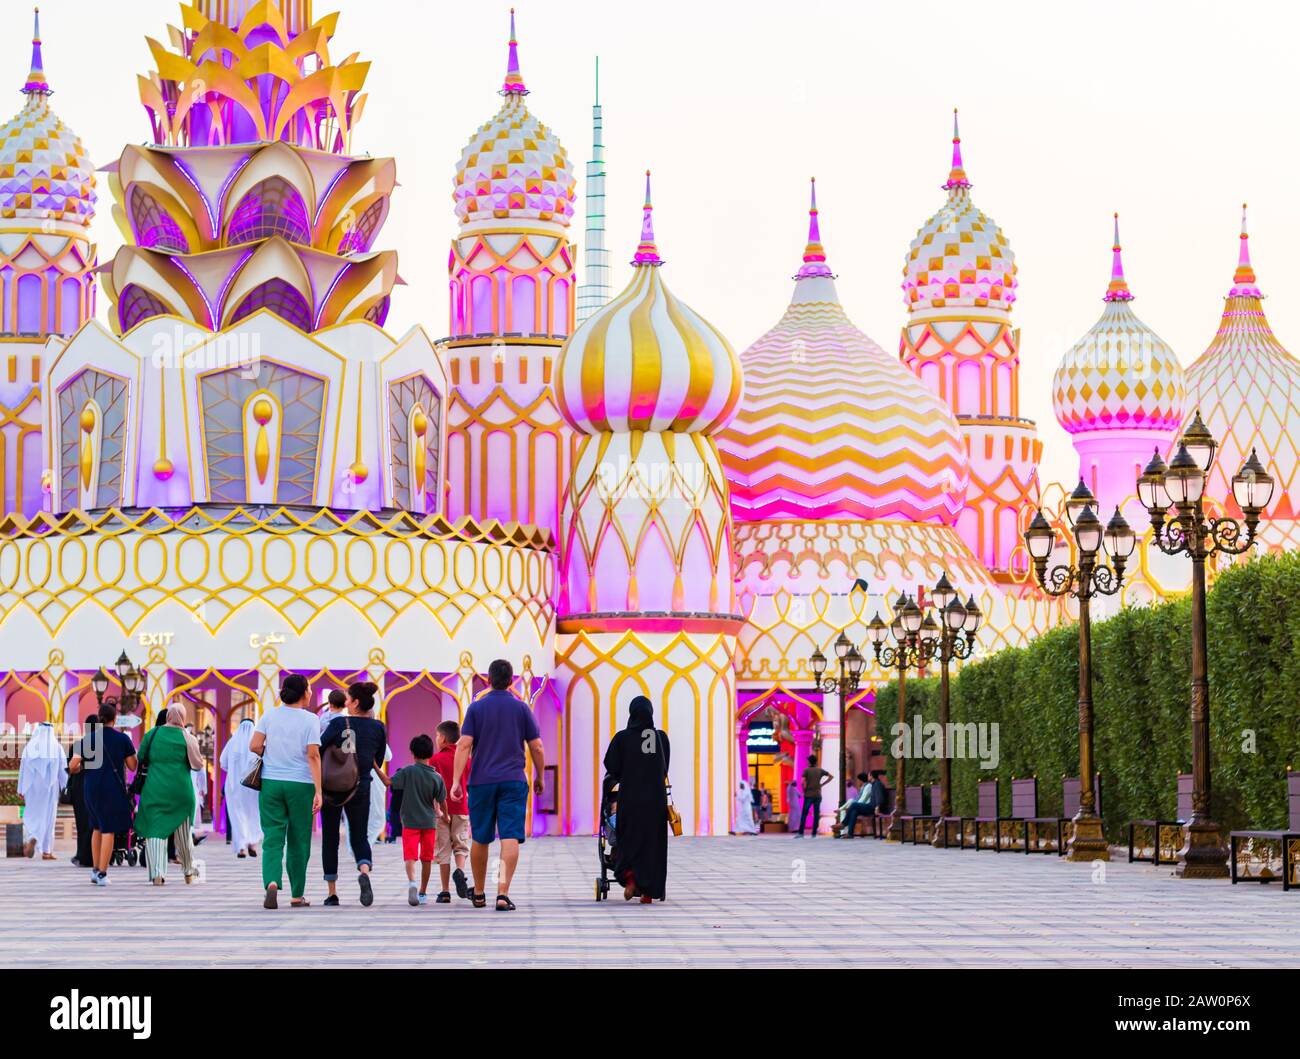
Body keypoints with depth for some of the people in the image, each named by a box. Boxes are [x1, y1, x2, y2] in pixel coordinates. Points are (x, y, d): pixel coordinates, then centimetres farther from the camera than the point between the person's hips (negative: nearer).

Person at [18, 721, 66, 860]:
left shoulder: (30, 746, -1)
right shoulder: (57, 747, -2)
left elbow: (23, 768, 0)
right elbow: (63, 769, -3)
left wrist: (21, 789, 5)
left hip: (33, 786, 0)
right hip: (50, 786, 0)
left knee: (32, 814, 11)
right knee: (48, 816, 7)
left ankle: (32, 838, -17)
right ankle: (46, 851, 7)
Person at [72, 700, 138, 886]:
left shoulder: (88, 739, -1)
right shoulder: (123, 739, -5)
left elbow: (72, 766, -6)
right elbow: (133, 766, -1)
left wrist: (82, 766, 16)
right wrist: (130, 751, 15)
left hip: (92, 787, 3)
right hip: (114, 789, -3)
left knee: (97, 827, 20)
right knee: (109, 830, 1)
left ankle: (95, 869, 22)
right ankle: (102, 873, -3)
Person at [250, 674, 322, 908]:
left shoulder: (269, 715, 2)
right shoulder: (310, 720, -6)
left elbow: (254, 746, -3)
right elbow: (313, 756, -11)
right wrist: (318, 791, -12)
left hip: (270, 783, 2)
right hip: (300, 784, -2)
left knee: (272, 838, 1)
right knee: (298, 841, 9)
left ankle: (272, 882, -24)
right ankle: (297, 895, 16)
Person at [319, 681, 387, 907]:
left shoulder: (338, 724, -10)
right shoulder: (378, 728, 1)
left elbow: (318, 750, -13)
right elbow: (378, 761, 10)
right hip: (361, 788, 2)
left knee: (330, 839, 9)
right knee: (360, 836, 8)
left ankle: (332, 893, 9)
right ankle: (364, 872, -25)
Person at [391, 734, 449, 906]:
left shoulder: (408, 772, -8)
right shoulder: (437, 777, -1)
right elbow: (442, 802, 5)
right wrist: (445, 816, 23)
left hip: (410, 822, -2)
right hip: (429, 822, 2)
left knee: (410, 856, -6)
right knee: (426, 859, 12)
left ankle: (411, 881, -33)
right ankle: (423, 893, 19)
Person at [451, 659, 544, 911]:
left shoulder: (476, 708, 2)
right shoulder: (521, 709, 4)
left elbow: (464, 745, -5)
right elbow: (537, 748, 4)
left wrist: (456, 781, -7)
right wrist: (539, 777, 18)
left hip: (481, 781, 1)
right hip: (513, 781, -1)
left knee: (480, 839, 13)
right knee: (510, 838, -7)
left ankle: (478, 894, 25)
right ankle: (503, 893, -20)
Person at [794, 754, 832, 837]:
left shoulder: (806, 770, -3)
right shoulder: (820, 770, 7)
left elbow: (803, 782, -13)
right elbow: (831, 776, 7)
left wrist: (804, 791, 2)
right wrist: (822, 784, 8)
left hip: (808, 795, -3)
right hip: (818, 795, 3)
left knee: (804, 814, 0)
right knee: (816, 815, 5)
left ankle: (801, 833, -6)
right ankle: (814, 833, 2)